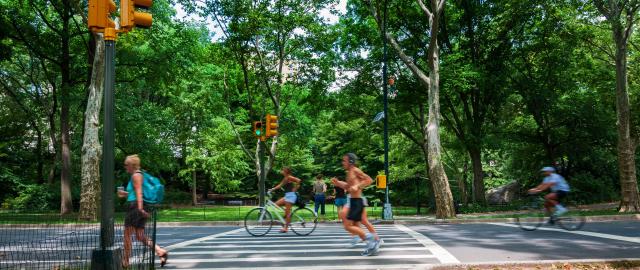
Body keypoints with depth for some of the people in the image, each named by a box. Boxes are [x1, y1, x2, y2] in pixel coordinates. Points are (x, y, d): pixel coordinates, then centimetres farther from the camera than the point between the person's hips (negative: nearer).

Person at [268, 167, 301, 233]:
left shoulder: (289, 177, -11)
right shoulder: (285, 178, 17)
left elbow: (298, 180, -23)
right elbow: (280, 185, 16)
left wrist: (295, 188, -14)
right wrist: (272, 189, 7)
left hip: (290, 195, -10)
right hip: (287, 195, 10)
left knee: (288, 212, -6)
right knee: (276, 204, 9)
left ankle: (286, 227, -2)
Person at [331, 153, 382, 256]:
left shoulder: (355, 170, -9)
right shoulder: (349, 172, 16)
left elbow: (369, 180, -15)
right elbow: (348, 187, 26)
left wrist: (357, 186, -23)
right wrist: (338, 183, 13)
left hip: (357, 202, -10)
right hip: (353, 201, 10)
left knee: (348, 226, -10)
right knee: (356, 227, 12)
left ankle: (369, 237, -4)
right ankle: (372, 244, 18)